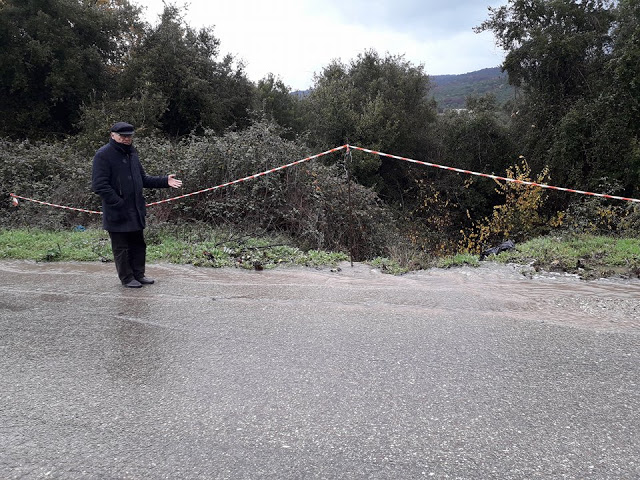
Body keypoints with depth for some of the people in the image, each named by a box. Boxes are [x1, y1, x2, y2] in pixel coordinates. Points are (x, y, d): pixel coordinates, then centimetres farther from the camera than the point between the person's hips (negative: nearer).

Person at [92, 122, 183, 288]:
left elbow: (143, 179, 19)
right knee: (121, 247, 4)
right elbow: (99, 185, -17)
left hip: (136, 211, 8)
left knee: (138, 244, 15)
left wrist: (164, 181, 6)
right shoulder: (103, 155, -11)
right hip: (117, 212, -7)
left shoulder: (131, 153, 15)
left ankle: (138, 274, 27)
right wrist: (118, 202, -22)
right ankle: (127, 278, 17)